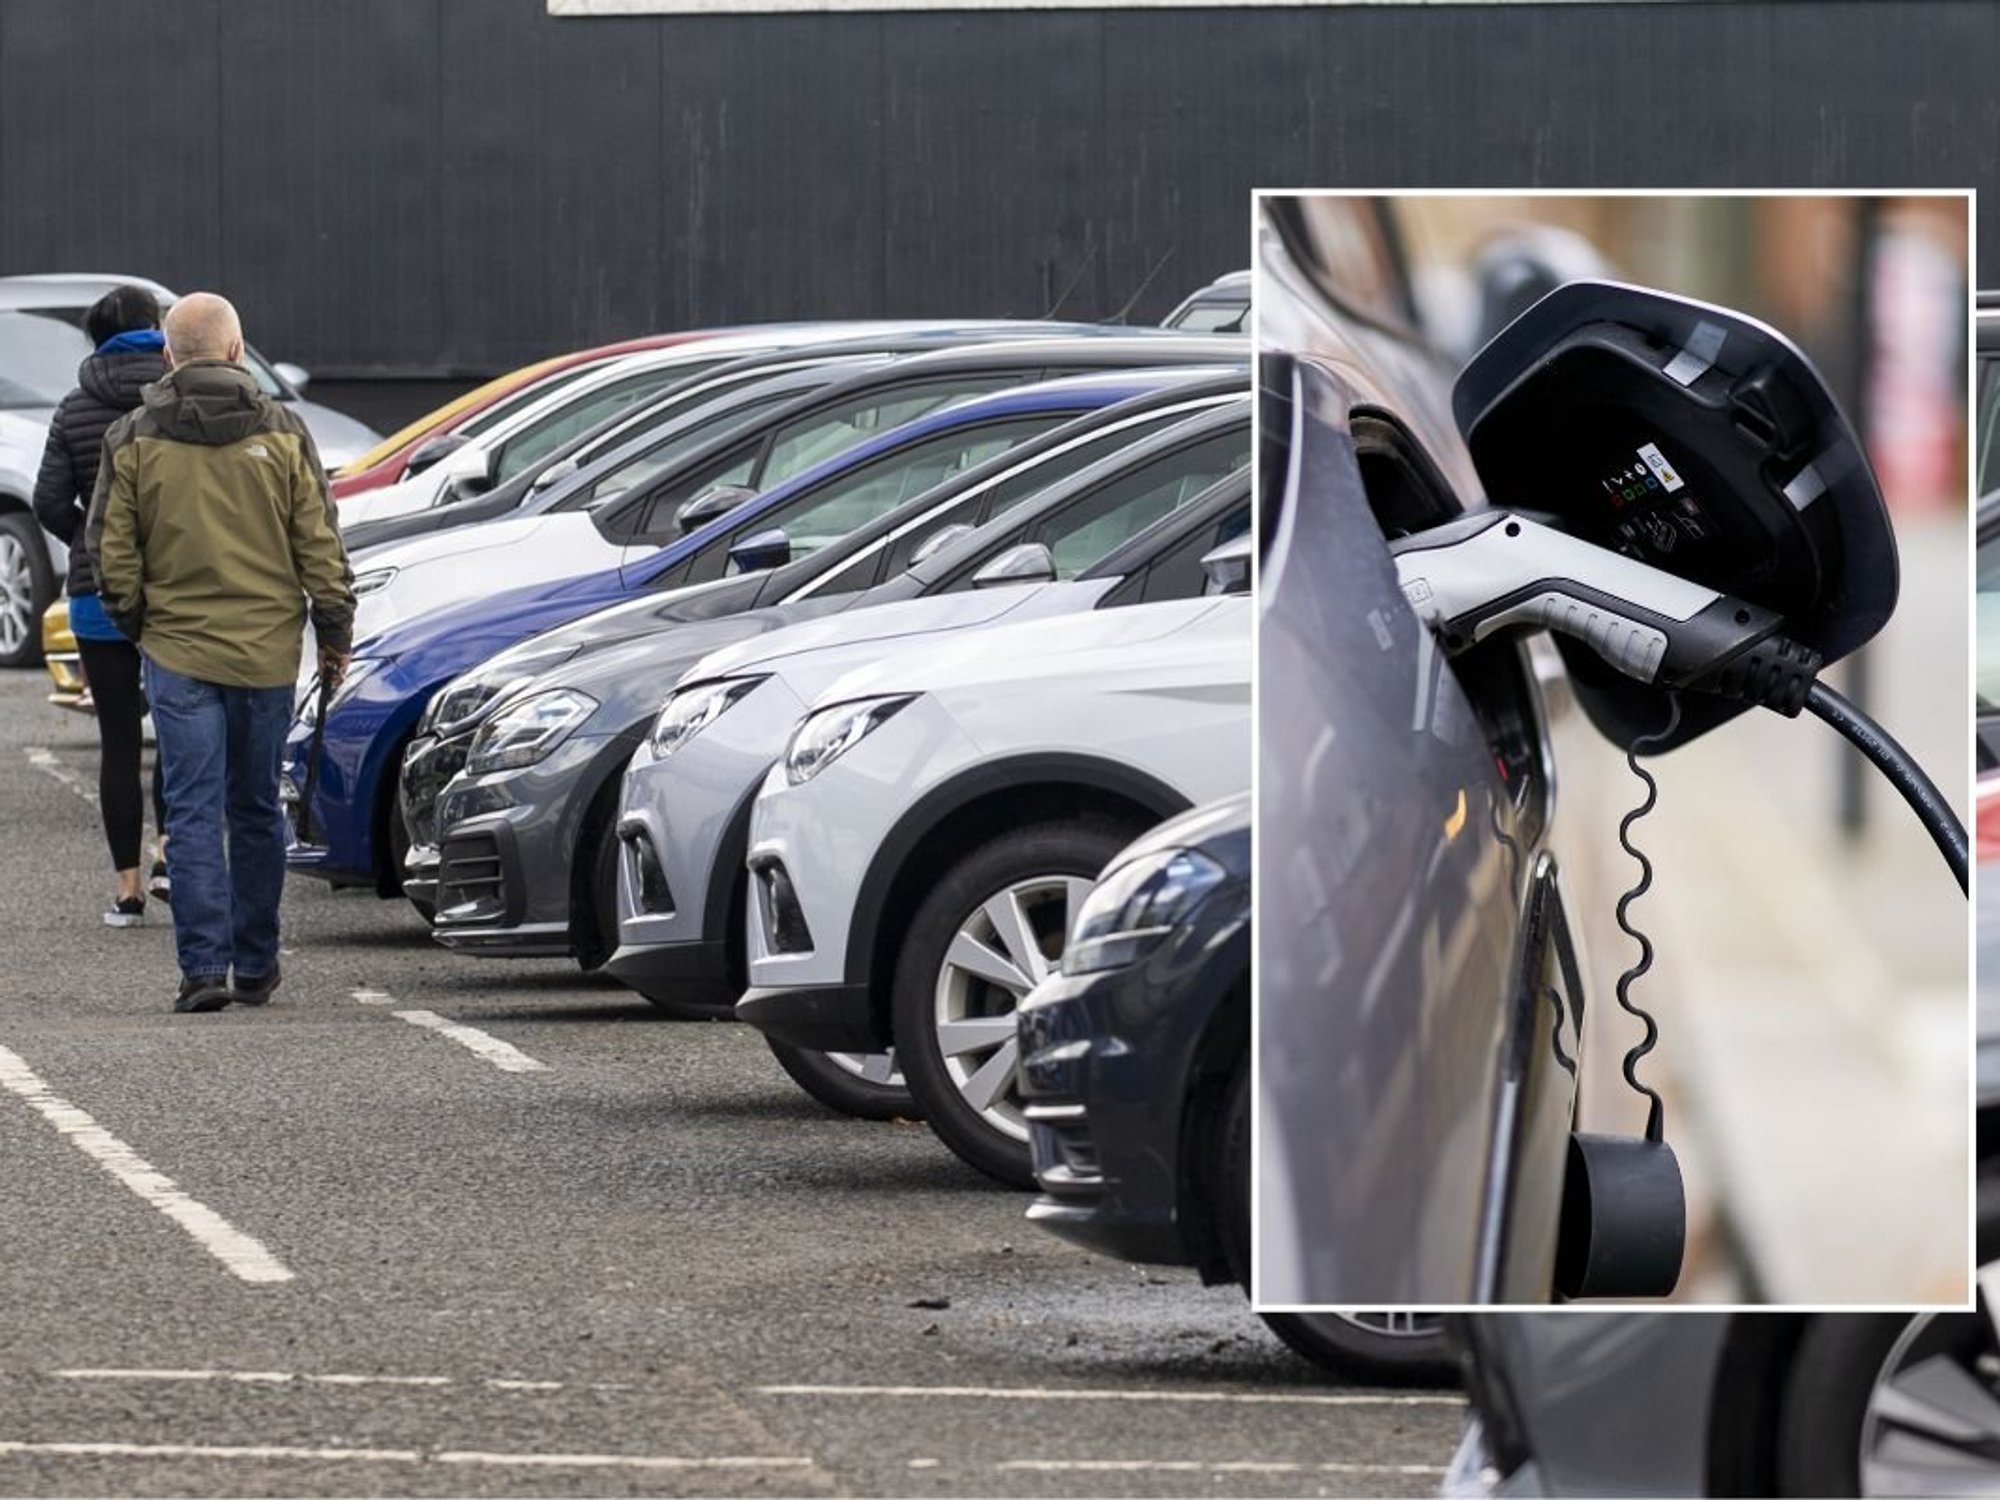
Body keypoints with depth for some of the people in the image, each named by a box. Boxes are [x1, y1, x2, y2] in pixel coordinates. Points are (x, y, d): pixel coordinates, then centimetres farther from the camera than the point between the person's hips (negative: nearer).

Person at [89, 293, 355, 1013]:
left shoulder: (132, 440, -3)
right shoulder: (281, 433, -1)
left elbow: (112, 552, 0)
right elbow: (320, 546, 0)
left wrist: (133, 623, 15)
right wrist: (334, 632, 9)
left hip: (178, 652, -1)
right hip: (267, 653, 1)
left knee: (194, 812, -1)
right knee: (256, 811, 12)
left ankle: (204, 965, -11)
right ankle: (255, 967, 18)